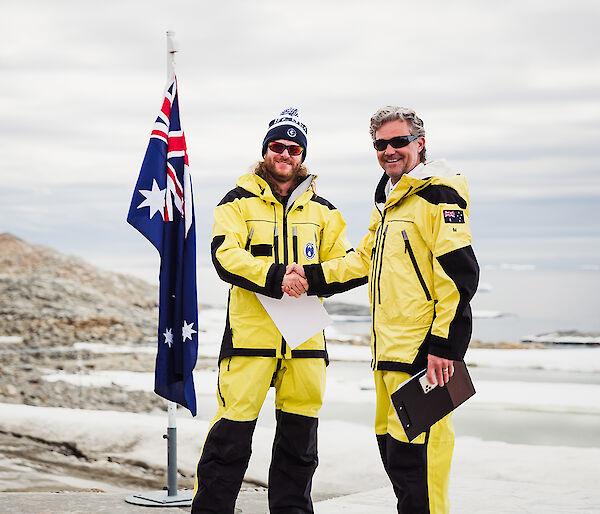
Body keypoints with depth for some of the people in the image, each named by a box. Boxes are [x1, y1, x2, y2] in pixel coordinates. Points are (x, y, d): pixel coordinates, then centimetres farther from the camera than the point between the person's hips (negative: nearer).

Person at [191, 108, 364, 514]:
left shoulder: (321, 210, 15)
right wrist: (276, 278, -21)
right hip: (251, 332, -4)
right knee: (233, 429, -7)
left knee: (300, 431, 9)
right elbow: (225, 256, -8)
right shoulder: (239, 202, 6)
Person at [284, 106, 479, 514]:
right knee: (392, 447, 16)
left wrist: (443, 345, -20)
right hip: (389, 350, 10)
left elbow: (459, 274, -17)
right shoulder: (389, 198, 19)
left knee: (413, 453, -12)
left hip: (424, 352, -10)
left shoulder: (438, 193, -10)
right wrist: (312, 277, 13)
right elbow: (365, 260, 26)